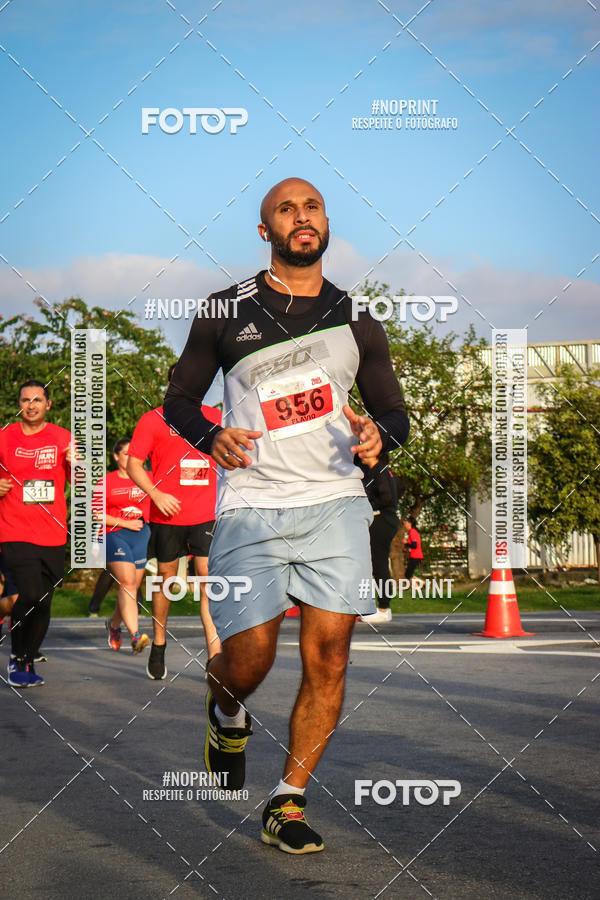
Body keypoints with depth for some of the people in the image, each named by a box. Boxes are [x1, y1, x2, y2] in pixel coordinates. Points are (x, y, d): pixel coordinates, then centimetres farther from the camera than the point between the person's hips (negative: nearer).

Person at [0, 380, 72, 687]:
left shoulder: (63, 438, 7)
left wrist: (76, 464, -9)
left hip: (52, 535, 3)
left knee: (44, 603, 7)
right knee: (32, 594, -19)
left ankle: (28, 662, 24)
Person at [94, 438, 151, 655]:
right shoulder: (107, 481, 2)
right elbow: (98, 514, -2)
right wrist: (125, 523, -9)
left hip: (141, 536, 4)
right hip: (115, 536, -4)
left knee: (132, 586, 7)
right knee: (127, 583, -17)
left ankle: (114, 624, 33)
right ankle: (135, 636, -24)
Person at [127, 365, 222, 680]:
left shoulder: (215, 417, 11)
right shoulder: (153, 420, 2)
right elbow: (133, 464, -1)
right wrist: (156, 494, -15)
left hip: (206, 514, 1)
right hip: (168, 515, -1)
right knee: (165, 579, 9)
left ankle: (215, 655, -13)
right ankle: (158, 648, 26)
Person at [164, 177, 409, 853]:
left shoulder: (357, 325, 14)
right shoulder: (226, 312, 7)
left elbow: (395, 412, 20)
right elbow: (178, 401, 13)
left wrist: (379, 432, -4)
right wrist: (211, 437, -9)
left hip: (334, 502, 2)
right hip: (251, 508, -2)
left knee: (327, 658, -6)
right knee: (249, 662, -10)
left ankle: (288, 804, 6)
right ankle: (227, 710, 27)